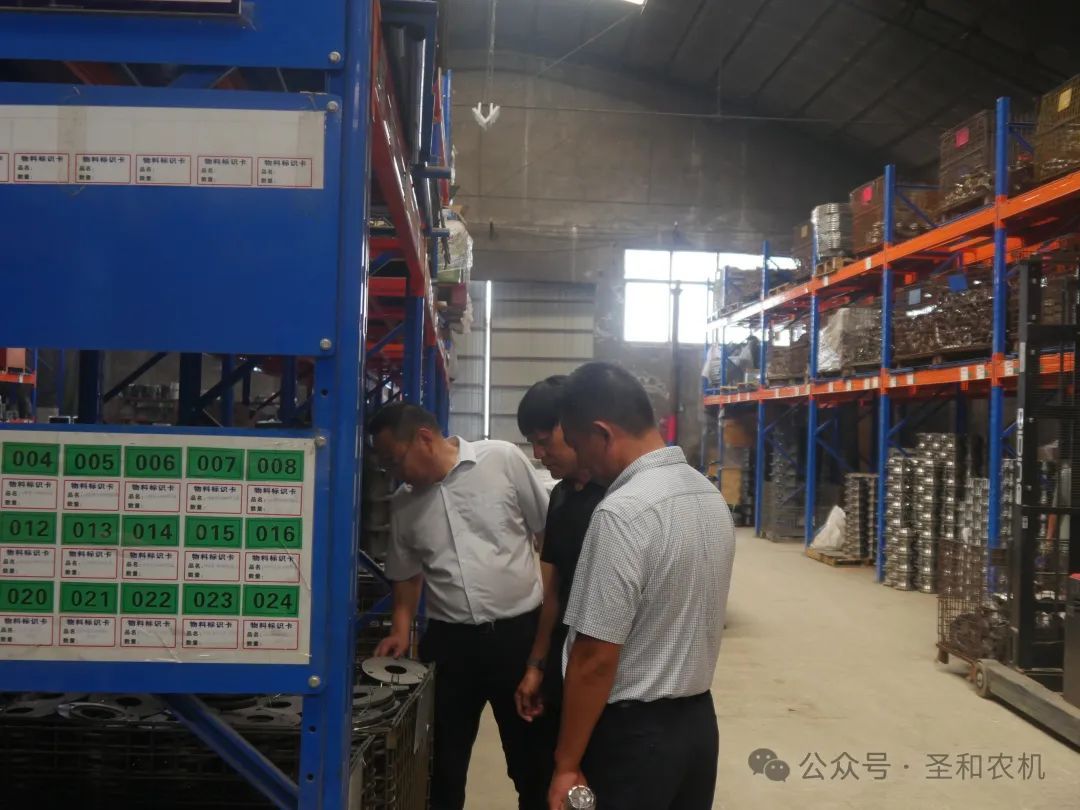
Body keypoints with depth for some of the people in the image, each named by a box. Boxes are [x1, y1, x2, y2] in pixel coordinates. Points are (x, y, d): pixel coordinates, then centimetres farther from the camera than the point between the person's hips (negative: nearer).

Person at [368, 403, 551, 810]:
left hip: (519, 632, -3)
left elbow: (551, 533, -2)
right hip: (449, 640, 3)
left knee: (530, 753, 9)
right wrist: (401, 630, 6)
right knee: (446, 755, 13)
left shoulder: (503, 460, -7)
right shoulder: (402, 503, 6)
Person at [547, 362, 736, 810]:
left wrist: (566, 764, -13)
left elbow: (596, 659, -22)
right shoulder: (711, 495, 4)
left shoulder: (622, 513, -23)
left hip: (633, 734, -8)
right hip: (698, 719, 8)